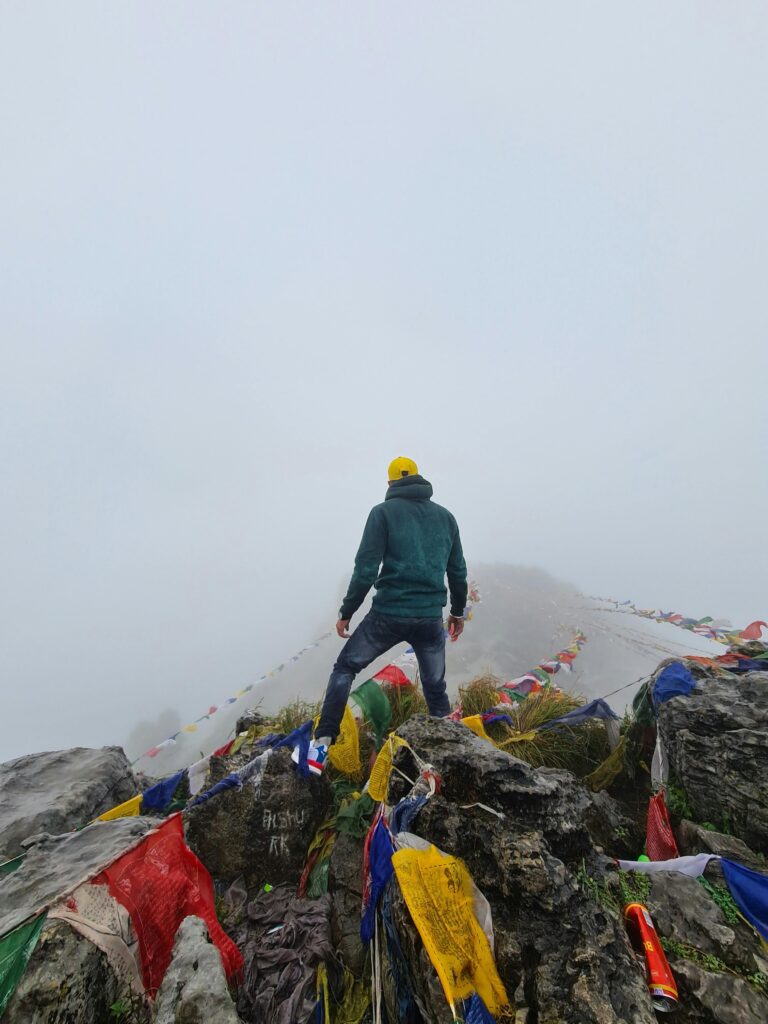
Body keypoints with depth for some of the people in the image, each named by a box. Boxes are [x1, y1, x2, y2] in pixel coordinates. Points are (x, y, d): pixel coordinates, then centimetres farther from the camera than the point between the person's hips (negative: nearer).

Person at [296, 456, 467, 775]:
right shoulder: (445, 515, 10)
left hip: (388, 614, -3)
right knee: (436, 689, 23)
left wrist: (346, 612, 2)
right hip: (431, 619, 4)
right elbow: (458, 571, 13)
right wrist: (458, 611, 26)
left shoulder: (384, 512, -2)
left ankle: (321, 745, 14)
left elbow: (365, 569, -8)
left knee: (345, 668, 17)